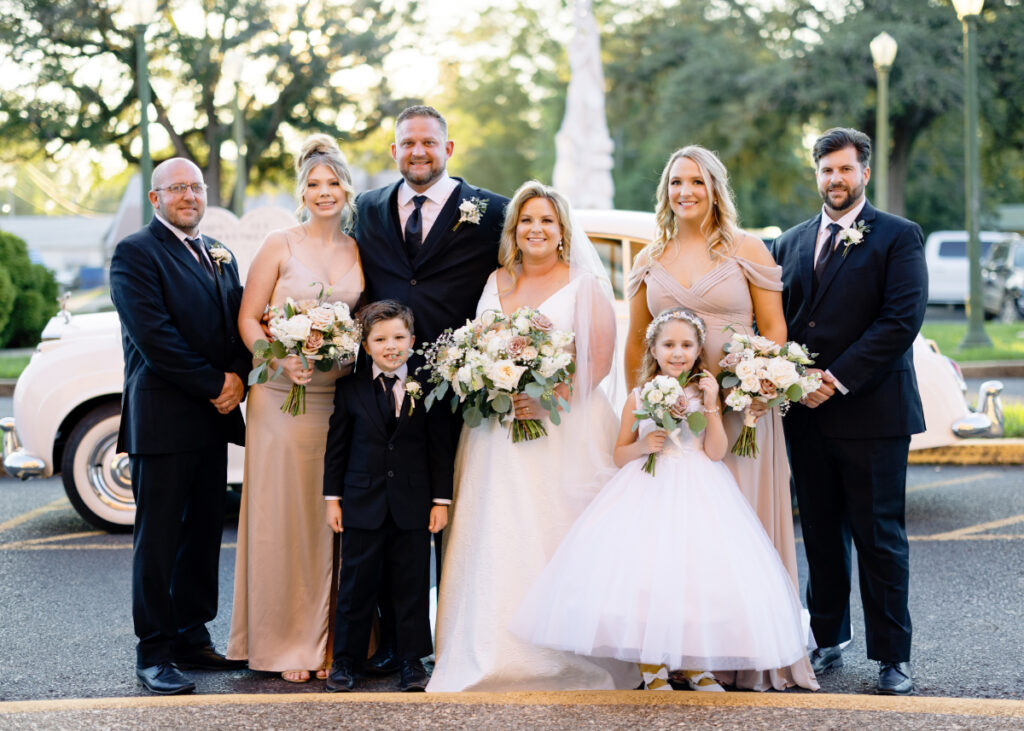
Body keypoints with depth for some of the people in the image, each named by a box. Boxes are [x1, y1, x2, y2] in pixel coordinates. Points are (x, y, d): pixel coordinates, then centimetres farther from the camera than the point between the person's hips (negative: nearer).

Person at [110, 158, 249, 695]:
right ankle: (154, 652, 5)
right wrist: (214, 385, -13)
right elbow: (153, 335, -15)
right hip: (162, 418, -7)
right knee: (158, 540, -2)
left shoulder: (220, 256, 18)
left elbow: (241, 323, 14)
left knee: (205, 534, 10)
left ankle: (193, 639, 19)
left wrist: (237, 378, -6)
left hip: (214, 417, 7)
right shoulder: (135, 253, -6)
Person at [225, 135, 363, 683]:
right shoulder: (279, 245, 1)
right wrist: (282, 361, -18)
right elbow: (249, 319, -2)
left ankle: (332, 642, 12)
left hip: (344, 399, 3)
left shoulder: (359, 252, 10)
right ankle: (287, 646, 6)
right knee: (286, 518, 0)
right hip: (284, 398, -3)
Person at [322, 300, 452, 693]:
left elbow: (439, 449, 3)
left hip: (413, 506, 0)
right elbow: (336, 447, 5)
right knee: (357, 583, 7)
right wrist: (332, 498, 2)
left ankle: (412, 660, 16)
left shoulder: (427, 390, 1)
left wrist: (441, 499, 0)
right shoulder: (350, 390, 2)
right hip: (363, 504, 0)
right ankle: (346, 660, 18)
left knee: (412, 583, 6)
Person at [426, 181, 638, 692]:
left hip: (566, 433, -4)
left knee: (557, 538, -8)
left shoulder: (584, 285, 3)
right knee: (496, 541, -1)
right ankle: (492, 657, 6)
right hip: (499, 433, 4)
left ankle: (567, 660, -1)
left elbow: (599, 361, -4)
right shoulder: (496, 283, 16)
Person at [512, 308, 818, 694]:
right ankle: (651, 666, 0)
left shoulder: (704, 394, 5)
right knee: (644, 568, -13)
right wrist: (641, 446, -9)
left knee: (696, 570, -10)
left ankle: (694, 663, 7)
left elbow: (716, 452, -5)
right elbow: (620, 455, 11)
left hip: (697, 495, 0)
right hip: (647, 492, 0)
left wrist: (711, 404, -11)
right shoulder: (638, 398, 6)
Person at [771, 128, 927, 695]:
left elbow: (902, 318, -11)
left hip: (871, 413, -5)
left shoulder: (898, 237, -1)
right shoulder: (791, 243, 15)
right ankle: (827, 642, 22)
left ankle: (892, 656, 9)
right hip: (806, 414, 5)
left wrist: (839, 379, -15)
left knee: (880, 538, 0)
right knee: (821, 536, 11)